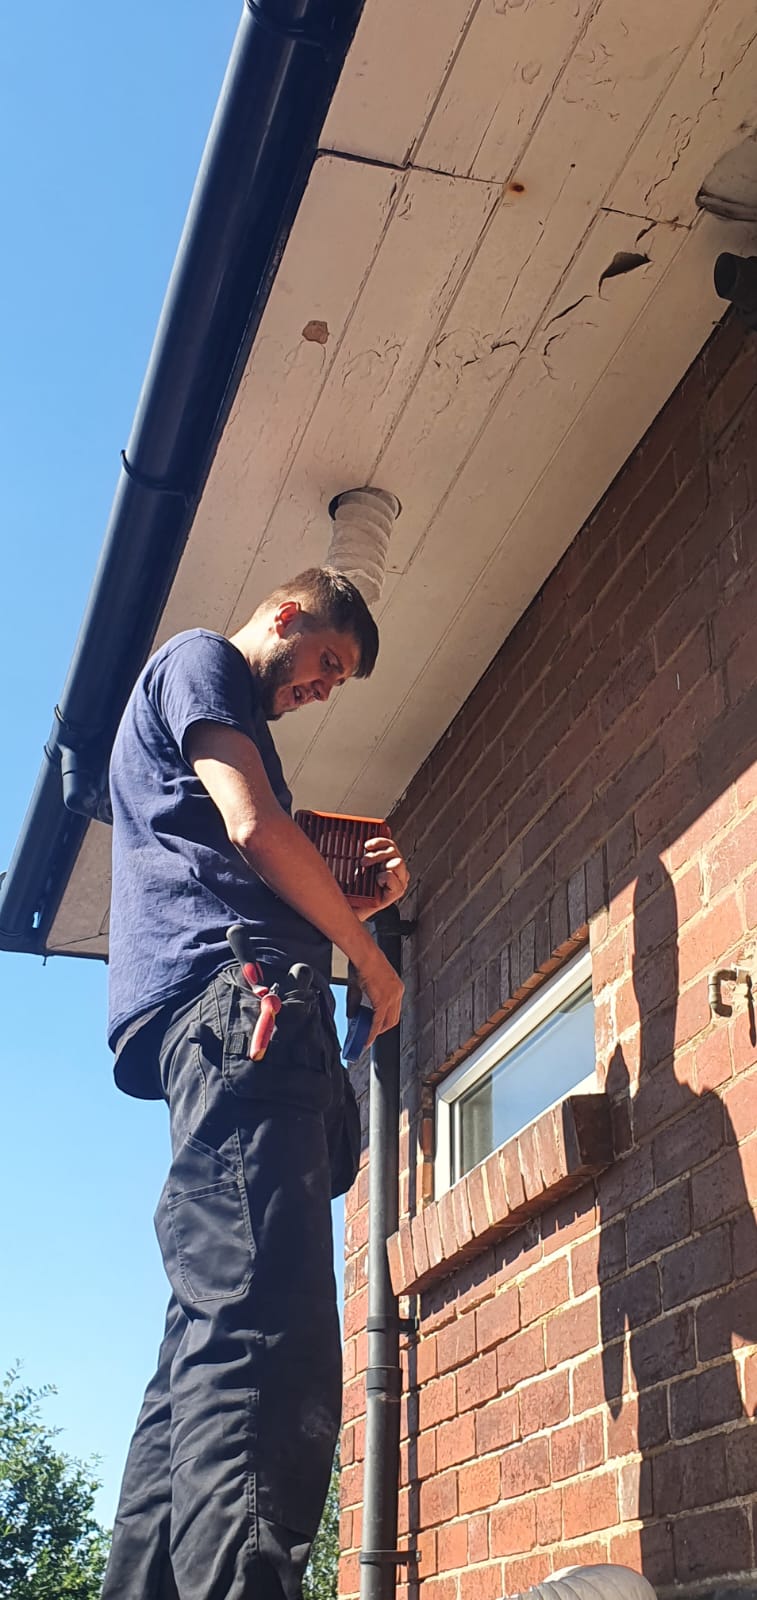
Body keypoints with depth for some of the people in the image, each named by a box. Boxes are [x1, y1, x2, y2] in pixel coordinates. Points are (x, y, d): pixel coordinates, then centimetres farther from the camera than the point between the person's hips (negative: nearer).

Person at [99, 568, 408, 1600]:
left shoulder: (239, 725, 38)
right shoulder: (200, 660, 10)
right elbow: (256, 830, -6)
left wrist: (360, 894, 20)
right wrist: (375, 964, 2)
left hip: (222, 1024, 10)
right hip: (234, 1002, -10)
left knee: (211, 1353, 2)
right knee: (267, 1347, -25)